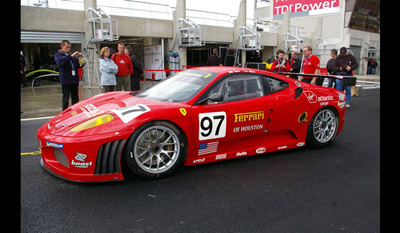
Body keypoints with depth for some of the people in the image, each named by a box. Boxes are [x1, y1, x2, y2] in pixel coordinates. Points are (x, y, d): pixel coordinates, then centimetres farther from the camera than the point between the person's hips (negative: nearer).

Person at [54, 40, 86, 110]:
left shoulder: (73, 55, 16)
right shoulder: (58, 55, 2)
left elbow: (79, 65, 18)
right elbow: (60, 62, -21)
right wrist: (70, 56, -29)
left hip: (74, 80, 5)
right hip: (65, 80, -5)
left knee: (75, 98, 10)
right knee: (66, 98, 0)